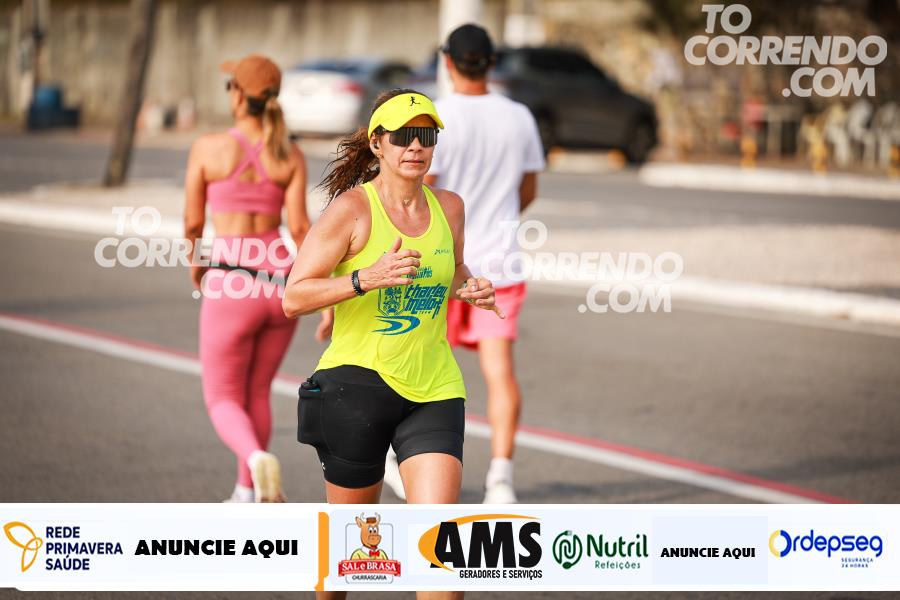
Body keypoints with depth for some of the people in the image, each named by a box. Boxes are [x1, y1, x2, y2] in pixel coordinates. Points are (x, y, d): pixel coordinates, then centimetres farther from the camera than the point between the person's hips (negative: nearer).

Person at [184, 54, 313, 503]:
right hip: (280, 284, 4)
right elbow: (299, 227, -8)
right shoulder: (291, 156, 0)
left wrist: (194, 263, 24)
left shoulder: (208, 147, -5)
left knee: (223, 402, 7)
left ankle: (257, 460, -24)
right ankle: (247, 494, 29)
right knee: (256, 393, 24)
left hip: (232, 285, -4)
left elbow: (193, 221, 4)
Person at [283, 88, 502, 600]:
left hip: (434, 388, 3)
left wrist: (471, 289, 4)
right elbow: (293, 298, -10)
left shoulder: (450, 207, 8)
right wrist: (367, 278, -23)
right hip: (360, 380, -3)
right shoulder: (352, 207, -8)